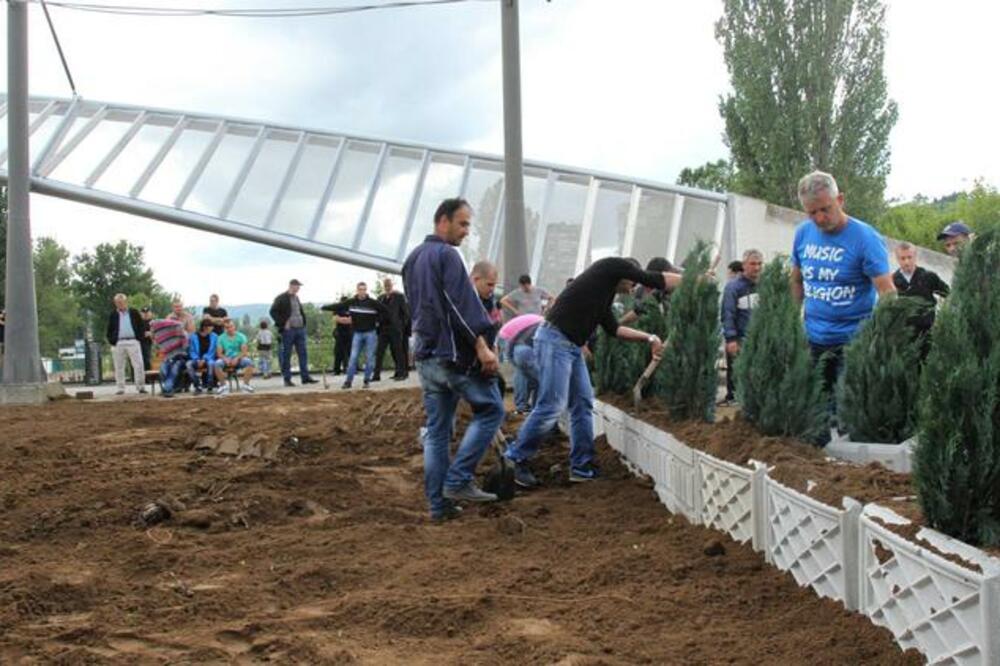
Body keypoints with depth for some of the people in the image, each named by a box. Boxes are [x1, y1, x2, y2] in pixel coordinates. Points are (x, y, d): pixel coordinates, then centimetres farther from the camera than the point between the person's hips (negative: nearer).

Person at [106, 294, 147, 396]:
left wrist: (139, 336, -1)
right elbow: (109, 330, 12)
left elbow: (141, 325, 10)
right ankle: (120, 388, 8)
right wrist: (111, 341, 2)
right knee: (119, 367, 3)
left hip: (133, 342, -1)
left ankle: (141, 386, -1)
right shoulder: (113, 315, 11)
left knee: (138, 364, -7)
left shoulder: (134, 313, 8)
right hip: (118, 343, 1)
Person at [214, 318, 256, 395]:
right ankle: (223, 385, -18)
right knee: (217, 363, -32)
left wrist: (236, 358, -23)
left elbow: (244, 352, -5)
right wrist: (225, 359, -21)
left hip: (238, 359, 0)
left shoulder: (241, 336, 3)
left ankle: (245, 384, -20)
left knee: (249, 362, -32)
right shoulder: (221, 338, 6)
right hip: (226, 359, 0)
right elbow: (219, 353, 0)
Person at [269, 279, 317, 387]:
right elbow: (273, 312, -10)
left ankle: (305, 377, 8)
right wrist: (283, 323, -14)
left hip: (300, 329, 7)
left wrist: (303, 322, 14)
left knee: (303, 354, 5)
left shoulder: (296, 298, 17)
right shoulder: (281, 298, -5)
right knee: (286, 356, -1)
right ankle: (287, 379, 3)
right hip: (288, 330, -7)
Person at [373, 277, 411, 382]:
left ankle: (401, 373, 8)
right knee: (379, 352, 1)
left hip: (395, 329, -5)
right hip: (383, 329, 5)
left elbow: (406, 312, -1)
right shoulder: (380, 298, 14)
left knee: (398, 351, 1)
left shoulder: (399, 297, -1)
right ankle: (376, 375, 2)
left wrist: (403, 325, -5)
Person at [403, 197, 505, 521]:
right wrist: (481, 345, -22)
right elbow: (463, 303, -19)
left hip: (425, 356, 9)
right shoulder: (446, 254, -10)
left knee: (436, 431, 8)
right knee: (490, 410, 1)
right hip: (453, 353, -9)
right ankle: (458, 480, -7)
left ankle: (439, 504, 7)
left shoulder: (412, 259, 19)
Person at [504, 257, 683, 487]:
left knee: (583, 405, 9)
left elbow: (613, 328, 27)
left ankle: (582, 467, 13)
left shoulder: (605, 294, 25)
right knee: (552, 405, -11)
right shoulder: (613, 266, -1)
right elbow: (656, 280, -4)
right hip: (555, 340, -10)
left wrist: (649, 338, 24)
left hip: (572, 346, 10)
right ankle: (515, 460, -1)